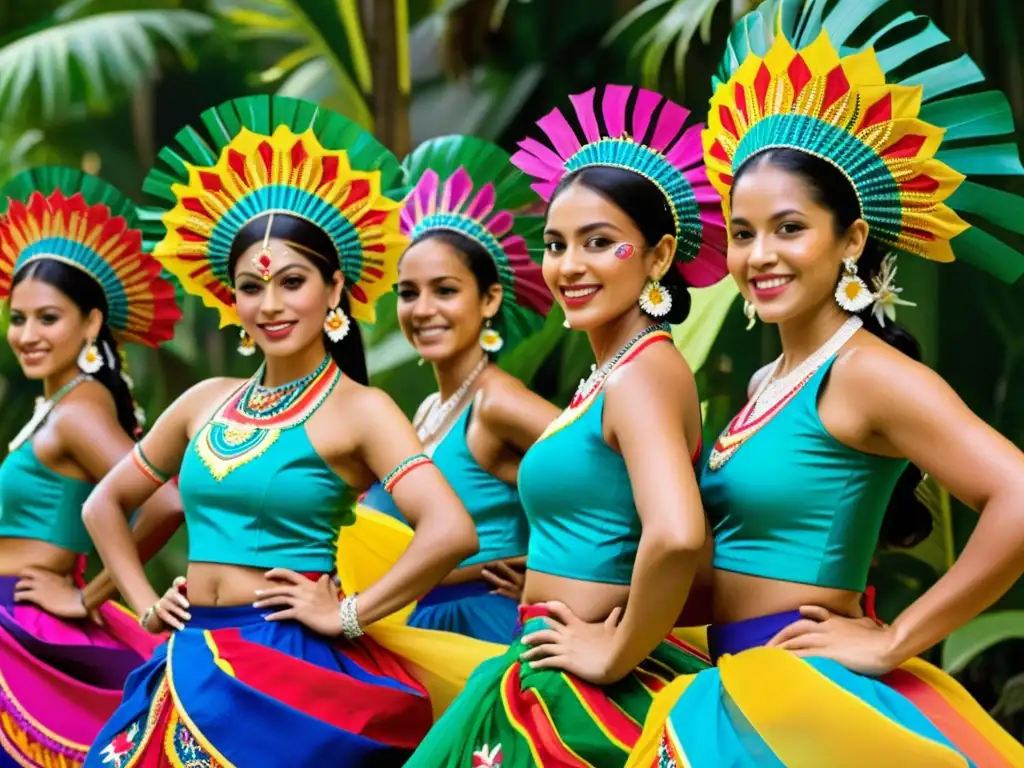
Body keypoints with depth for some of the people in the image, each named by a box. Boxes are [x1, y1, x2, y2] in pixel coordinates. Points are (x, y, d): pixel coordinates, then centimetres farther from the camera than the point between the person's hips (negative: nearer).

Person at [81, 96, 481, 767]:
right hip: (192, 661, 5)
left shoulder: (359, 409, -7)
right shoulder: (207, 402, 10)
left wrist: (348, 614, -16)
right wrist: (144, 603, 11)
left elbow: (453, 531, -22)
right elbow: (106, 503, 22)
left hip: (289, 665, -5)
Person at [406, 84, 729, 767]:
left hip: (585, 698, -9)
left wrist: (618, 654, -20)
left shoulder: (643, 371, -16)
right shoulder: (612, 373, 12)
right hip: (557, 682, 9)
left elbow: (675, 536, -32)